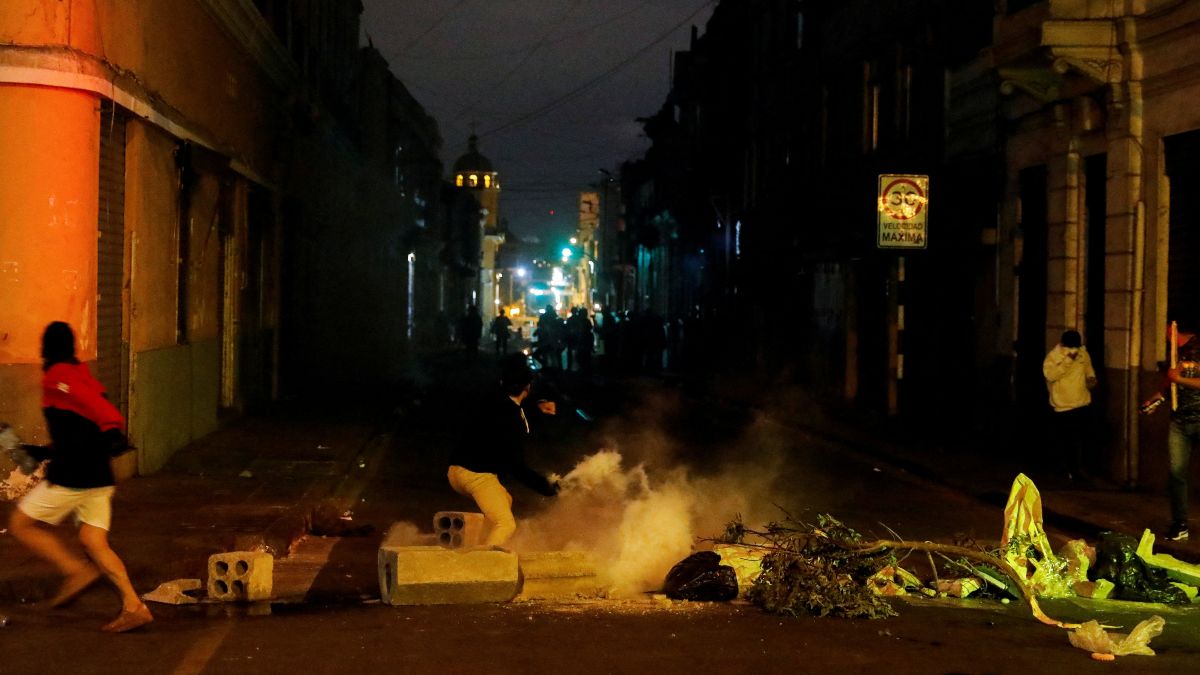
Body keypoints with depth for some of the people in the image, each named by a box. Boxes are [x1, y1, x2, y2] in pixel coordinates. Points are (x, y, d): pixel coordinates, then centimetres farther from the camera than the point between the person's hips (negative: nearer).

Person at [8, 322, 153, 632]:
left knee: (21, 525, 10)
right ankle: (134, 606, -4)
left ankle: (76, 570, -1)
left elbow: (94, 403, -25)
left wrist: (112, 429, -38)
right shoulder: (82, 375, 15)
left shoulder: (56, 377, -9)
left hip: (69, 478, -8)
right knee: (93, 542, 7)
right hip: (99, 476, 8)